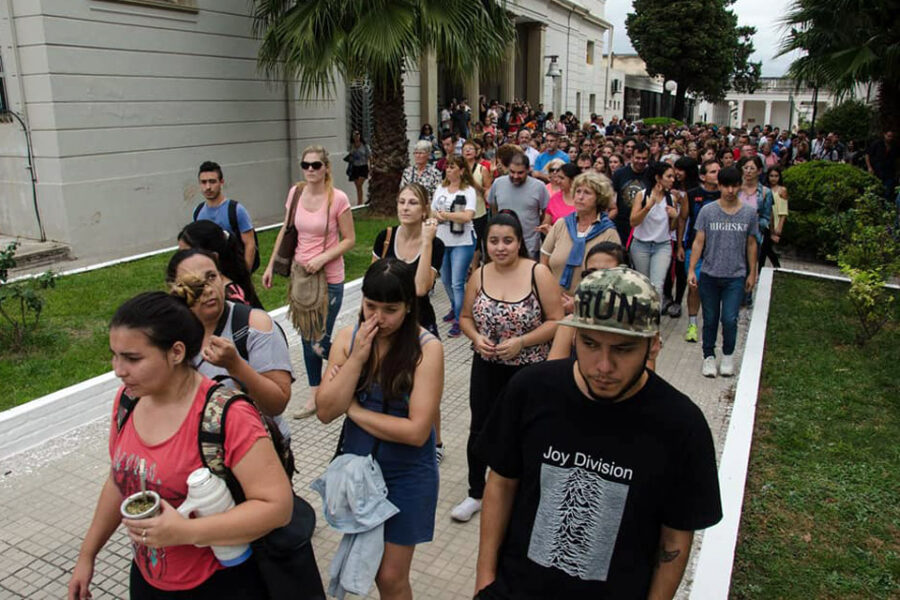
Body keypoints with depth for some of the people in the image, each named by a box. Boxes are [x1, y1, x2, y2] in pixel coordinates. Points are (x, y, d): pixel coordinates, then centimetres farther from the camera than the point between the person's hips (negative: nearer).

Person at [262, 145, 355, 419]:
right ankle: (315, 397, 28)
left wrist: (322, 258, -20)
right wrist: (271, 266, 11)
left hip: (328, 278, -5)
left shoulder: (338, 199, -14)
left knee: (319, 344, -5)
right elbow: (285, 232, 12)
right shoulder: (295, 193, 2)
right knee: (306, 337, 13)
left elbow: (349, 239, -9)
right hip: (300, 273, 6)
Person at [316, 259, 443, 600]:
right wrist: (357, 358, -22)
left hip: (406, 476, -4)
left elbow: (417, 431, -24)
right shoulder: (347, 338, -8)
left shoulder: (426, 348, -21)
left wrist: (353, 408, -17)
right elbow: (326, 412, -12)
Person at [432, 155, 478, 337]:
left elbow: (467, 216, -22)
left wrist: (444, 214, -12)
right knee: (446, 280, 18)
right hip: (442, 240, 6)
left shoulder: (468, 191, -9)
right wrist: (438, 216, -13)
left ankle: (459, 320, 2)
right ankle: (455, 308, 40)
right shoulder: (441, 189, 10)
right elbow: (432, 211, 11)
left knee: (457, 283, -8)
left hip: (462, 242, -6)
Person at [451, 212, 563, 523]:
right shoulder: (479, 275, -3)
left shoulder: (538, 273, -14)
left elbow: (556, 321, -13)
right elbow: (466, 317, 8)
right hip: (486, 368, 3)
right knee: (480, 429, 12)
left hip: (528, 369, -3)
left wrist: (521, 342, -23)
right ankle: (476, 493, 33)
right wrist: (476, 338, -12)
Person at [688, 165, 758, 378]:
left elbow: (751, 244, 9)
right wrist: (691, 270, -7)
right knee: (710, 319, 8)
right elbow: (698, 242, -1)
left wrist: (752, 273, 11)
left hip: (736, 276, 0)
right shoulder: (707, 211, -2)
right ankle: (709, 356, 25)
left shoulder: (749, 213, 2)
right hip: (709, 275, 0)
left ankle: (728, 355, 19)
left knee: (730, 320, -5)